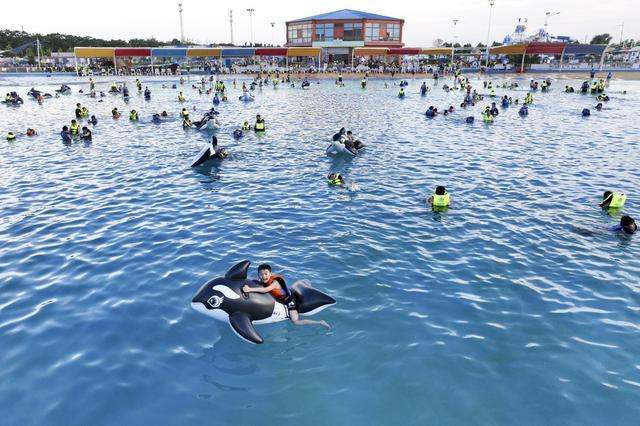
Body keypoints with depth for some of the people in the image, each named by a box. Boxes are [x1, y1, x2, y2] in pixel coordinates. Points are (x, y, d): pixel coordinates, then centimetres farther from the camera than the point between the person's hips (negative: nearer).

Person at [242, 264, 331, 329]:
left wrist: (250, 289, -56)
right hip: (280, 301, 9)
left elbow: (265, 290, -50)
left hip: (288, 300, -9)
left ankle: (319, 322, -7)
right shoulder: (263, 282, -9)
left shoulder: (275, 282, -32)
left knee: (296, 321, -18)